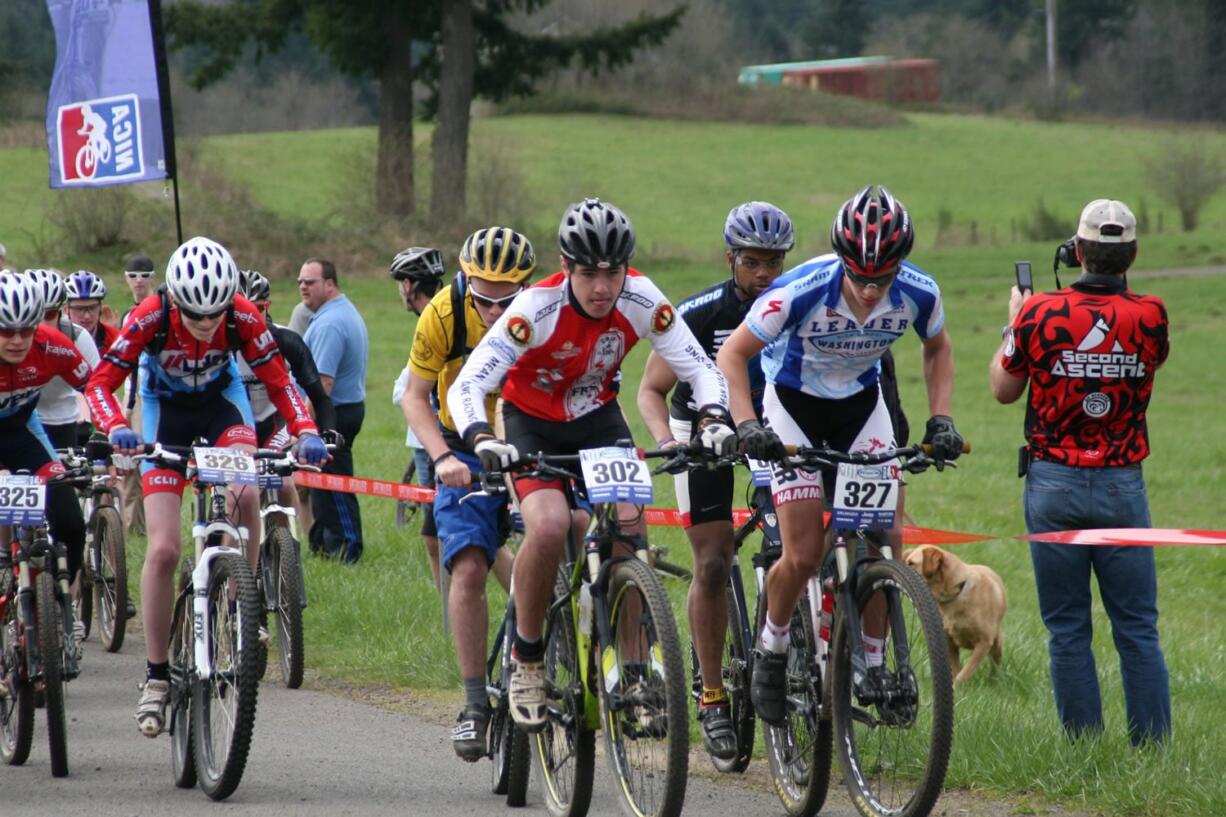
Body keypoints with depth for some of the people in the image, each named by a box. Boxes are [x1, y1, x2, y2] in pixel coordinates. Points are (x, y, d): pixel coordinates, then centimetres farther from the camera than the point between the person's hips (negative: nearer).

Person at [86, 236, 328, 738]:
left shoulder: (244, 317, -26)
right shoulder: (150, 318, -29)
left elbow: (278, 380, -18)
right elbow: (100, 382, -26)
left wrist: (305, 431, -34)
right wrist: (116, 428, -45)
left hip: (221, 399, 1)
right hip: (166, 408, -1)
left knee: (245, 494, -32)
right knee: (163, 549, -11)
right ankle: (156, 675, 0)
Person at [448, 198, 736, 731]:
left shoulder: (640, 301, -22)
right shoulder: (538, 308, -30)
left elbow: (698, 366, -18)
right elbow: (467, 385, -35)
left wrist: (714, 419, -39)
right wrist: (481, 441, -54)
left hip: (598, 419, 3)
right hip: (532, 426, -3)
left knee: (630, 527, -21)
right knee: (549, 526, -28)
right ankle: (526, 660, -7)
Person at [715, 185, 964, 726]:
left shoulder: (918, 294, -22)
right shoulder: (802, 291, -32)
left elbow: (937, 348, 3)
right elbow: (732, 354, -20)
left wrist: (940, 420, -7)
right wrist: (747, 426, -32)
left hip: (862, 403, 3)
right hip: (794, 403, -3)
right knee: (804, 556, -12)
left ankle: (874, 662, 7)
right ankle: (771, 648, 14)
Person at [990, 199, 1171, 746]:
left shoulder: (1040, 314, -8)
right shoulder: (1149, 317, -7)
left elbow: (1003, 389, 6)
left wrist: (1014, 322, 20)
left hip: (1053, 483, 0)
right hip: (1123, 485, 0)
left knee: (1067, 631, 6)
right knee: (1138, 629, 6)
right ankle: (1154, 752, 5)